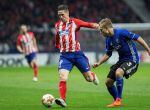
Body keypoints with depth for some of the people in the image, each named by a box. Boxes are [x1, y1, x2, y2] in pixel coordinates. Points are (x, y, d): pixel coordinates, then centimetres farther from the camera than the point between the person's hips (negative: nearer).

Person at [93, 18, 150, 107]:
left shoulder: (121, 33, -20)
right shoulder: (108, 40, 3)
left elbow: (138, 38, -17)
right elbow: (108, 54, 17)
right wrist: (99, 63, 4)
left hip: (132, 59, -8)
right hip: (122, 60, 8)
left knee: (118, 72, -34)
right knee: (108, 82, 4)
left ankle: (119, 99, -22)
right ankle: (117, 101, 24)